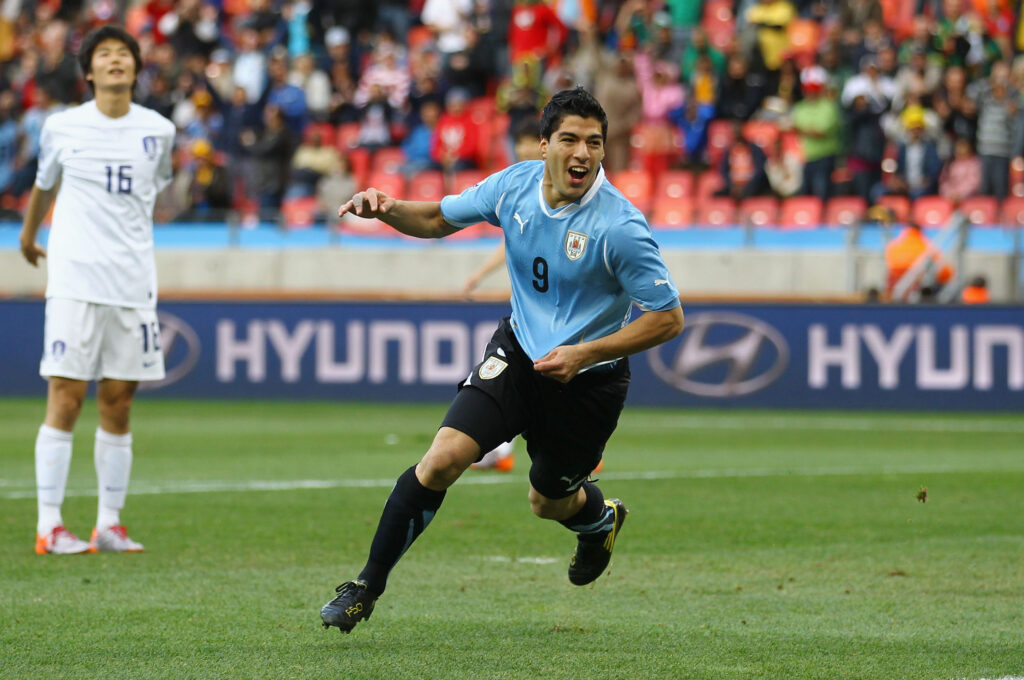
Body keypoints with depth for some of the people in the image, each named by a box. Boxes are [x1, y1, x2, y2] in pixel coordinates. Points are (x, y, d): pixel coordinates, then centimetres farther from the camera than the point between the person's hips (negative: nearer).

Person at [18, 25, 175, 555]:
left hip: (133, 281, 3)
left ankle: (110, 524, 9)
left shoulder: (158, 131, 6)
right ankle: (49, 526, -6)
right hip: (74, 278, -3)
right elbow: (43, 186, 19)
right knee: (66, 397, -8)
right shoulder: (62, 128, 1)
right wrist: (28, 235, 32)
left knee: (118, 403, 4)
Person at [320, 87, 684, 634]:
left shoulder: (620, 227, -25)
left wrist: (586, 353, -25)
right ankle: (368, 585, -6)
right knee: (444, 456, -17)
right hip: (519, 351, 3)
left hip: (587, 378, -3)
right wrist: (387, 210, -15)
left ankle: (601, 519, 54)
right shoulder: (515, 186, -10)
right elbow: (438, 220, 7)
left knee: (548, 501, 16)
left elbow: (668, 318, -18)